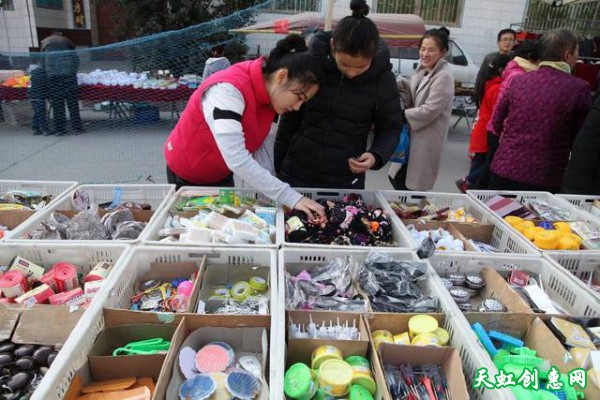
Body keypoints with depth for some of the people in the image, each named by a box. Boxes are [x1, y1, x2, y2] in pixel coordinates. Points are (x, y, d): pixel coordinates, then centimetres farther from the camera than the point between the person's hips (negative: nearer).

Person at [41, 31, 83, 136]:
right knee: (72, 101, 0)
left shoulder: (45, 42, 19)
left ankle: (59, 129, 4)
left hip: (52, 75, 1)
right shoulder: (66, 41, 17)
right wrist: (74, 71, 18)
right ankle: (76, 128, -2)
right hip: (68, 73, -1)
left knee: (57, 103, 4)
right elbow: (75, 57, 11)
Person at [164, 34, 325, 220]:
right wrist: (291, 197, -42)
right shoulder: (228, 90, -34)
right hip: (187, 174, -6)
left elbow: (261, 144, -10)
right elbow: (237, 160, -41)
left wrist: (271, 191, -23)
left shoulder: (269, 91, -9)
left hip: (222, 174, 7)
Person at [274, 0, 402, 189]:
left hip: (345, 181, 0)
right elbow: (290, 118, 0)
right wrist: (278, 165, 4)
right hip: (296, 172, 1)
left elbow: (390, 128, 2)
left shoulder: (382, 78, -9)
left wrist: (376, 155, -17)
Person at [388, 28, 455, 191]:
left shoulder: (443, 77, -18)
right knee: (396, 179, 14)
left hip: (426, 140, -8)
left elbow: (429, 111, -22)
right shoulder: (423, 70, 9)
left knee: (412, 187, 2)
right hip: (412, 135, 9)